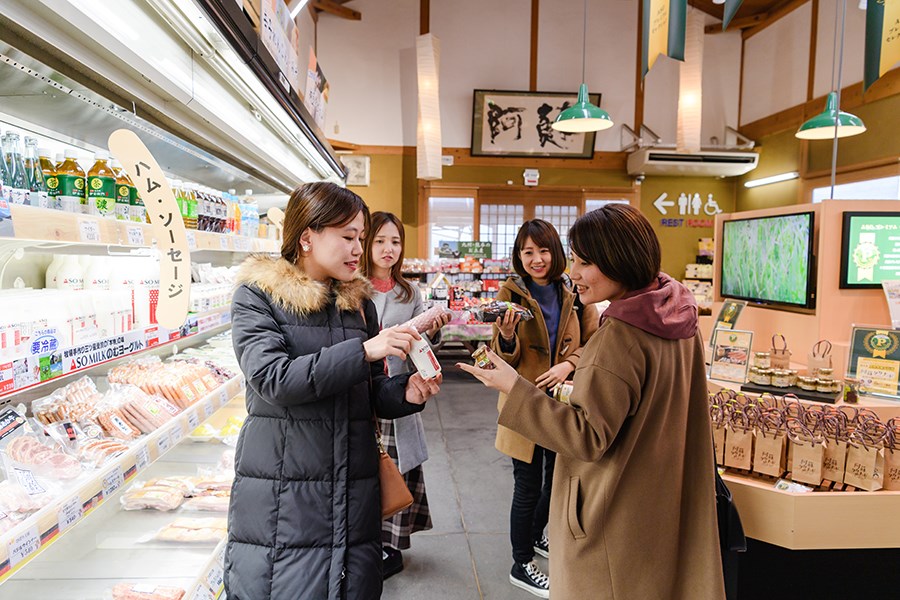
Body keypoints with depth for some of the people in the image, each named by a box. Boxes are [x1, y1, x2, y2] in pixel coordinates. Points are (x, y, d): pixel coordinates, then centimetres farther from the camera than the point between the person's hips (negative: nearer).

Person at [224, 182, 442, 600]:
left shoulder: (359, 302, 9)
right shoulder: (257, 296, -5)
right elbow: (272, 379, -19)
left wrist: (407, 394, -9)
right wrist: (363, 350, -24)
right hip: (280, 493, -4)